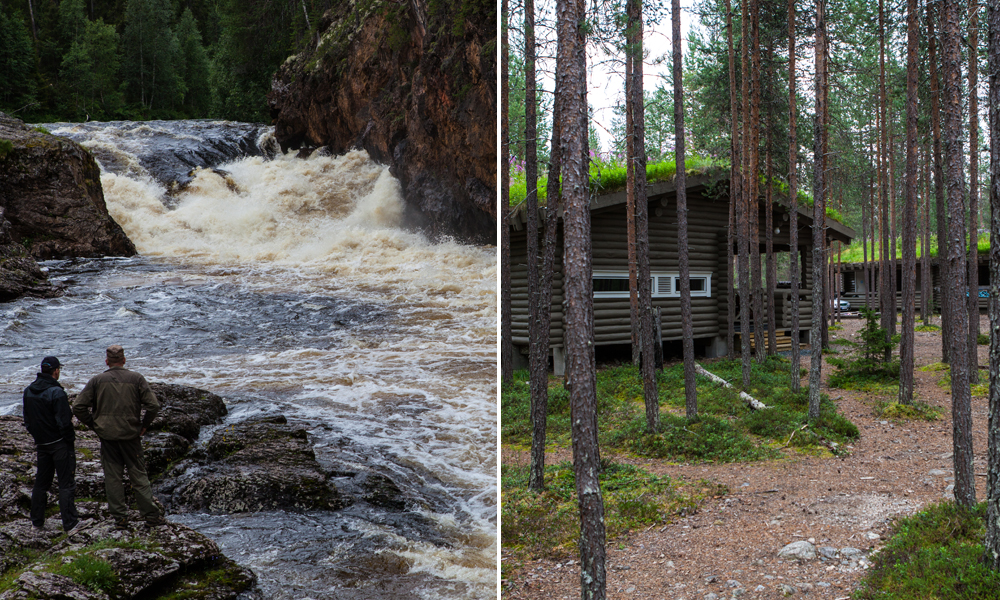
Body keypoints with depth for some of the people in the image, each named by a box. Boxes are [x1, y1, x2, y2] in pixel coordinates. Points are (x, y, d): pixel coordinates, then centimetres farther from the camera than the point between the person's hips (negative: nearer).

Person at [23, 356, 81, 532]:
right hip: (60, 444, -7)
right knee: (66, 483, -2)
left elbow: (27, 420, 13)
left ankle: (37, 521, 24)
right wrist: (70, 440, -9)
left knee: (41, 482, 17)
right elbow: (64, 421, -20)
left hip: (41, 444, 7)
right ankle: (69, 522, -3)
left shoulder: (28, 391, 5)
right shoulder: (56, 392, -20)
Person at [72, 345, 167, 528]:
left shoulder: (97, 381, -1)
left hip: (107, 435, 0)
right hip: (131, 435, 0)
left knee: (112, 477, 8)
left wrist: (94, 426, 5)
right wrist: (144, 425, 3)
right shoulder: (136, 378, -3)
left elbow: (78, 407, -4)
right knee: (138, 475, 7)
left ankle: (119, 517, 10)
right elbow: (153, 405, -10)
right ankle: (151, 515, 7)